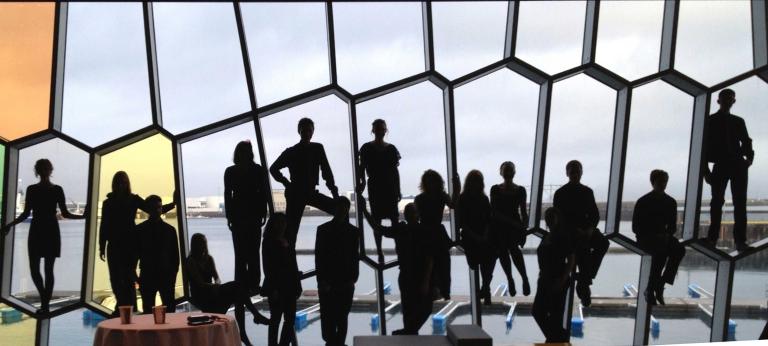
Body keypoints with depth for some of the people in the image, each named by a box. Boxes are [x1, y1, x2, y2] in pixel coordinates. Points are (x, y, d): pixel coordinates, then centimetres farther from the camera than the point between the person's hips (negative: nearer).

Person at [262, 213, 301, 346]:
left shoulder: (288, 241, 13)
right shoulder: (269, 242, -5)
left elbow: (293, 264, 13)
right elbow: (268, 266, -10)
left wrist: (297, 285, 8)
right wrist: (273, 289, -15)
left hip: (290, 285, 6)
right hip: (277, 286, -6)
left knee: (290, 319, 6)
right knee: (275, 319, 1)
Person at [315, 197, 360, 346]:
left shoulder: (353, 231, 7)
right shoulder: (323, 230, 1)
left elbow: (355, 256, 8)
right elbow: (318, 256, 0)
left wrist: (353, 278, -2)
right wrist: (322, 280, -7)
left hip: (346, 282, 2)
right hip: (327, 282, -2)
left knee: (342, 317, 3)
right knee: (328, 316, -5)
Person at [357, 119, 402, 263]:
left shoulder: (391, 148, 6)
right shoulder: (367, 148, 1)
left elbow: (395, 170, 7)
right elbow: (362, 168, 0)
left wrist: (398, 190, 5)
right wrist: (361, 182, -17)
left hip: (390, 187, 1)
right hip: (375, 187, -1)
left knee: (394, 219, -4)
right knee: (377, 220, 1)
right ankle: (379, 252, 5)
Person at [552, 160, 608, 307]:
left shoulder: (587, 192, 12)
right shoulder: (560, 193, 0)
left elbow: (595, 214, 11)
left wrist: (590, 228, -10)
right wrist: (575, 230, -16)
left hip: (586, 229, 4)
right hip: (568, 231, -4)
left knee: (603, 243, -24)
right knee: (584, 249, -28)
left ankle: (585, 277, -11)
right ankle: (584, 288, -15)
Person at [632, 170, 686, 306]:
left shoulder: (670, 202, 8)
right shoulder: (643, 202, -4)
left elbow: (672, 226, 14)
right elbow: (636, 227, -6)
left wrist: (667, 235, -9)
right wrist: (654, 236, -18)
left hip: (663, 237, 5)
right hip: (645, 238, -5)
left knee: (680, 249, -27)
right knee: (660, 251, -36)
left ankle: (660, 285, -22)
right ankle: (651, 290, -28)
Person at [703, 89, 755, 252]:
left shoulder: (738, 121, 17)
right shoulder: (711, 121, 8)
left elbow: (746, 142, 10)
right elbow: (705, 146, 4)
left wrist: (749, 157, -11)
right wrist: (706, 170, -4)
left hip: (738, 165, 2)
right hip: (720, 165, -2)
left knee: (740, 203, -3)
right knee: (717, 201, -4)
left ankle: (740, 240, -4)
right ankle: (712, 237, -1)